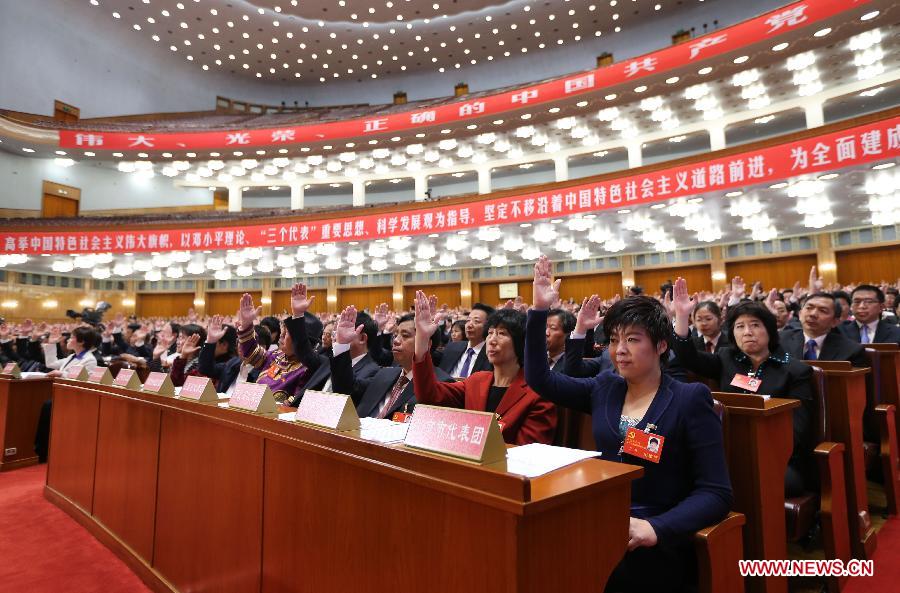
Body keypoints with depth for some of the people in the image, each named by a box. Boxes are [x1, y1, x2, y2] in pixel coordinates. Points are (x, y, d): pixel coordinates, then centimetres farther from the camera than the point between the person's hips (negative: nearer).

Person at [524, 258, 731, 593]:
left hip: (658, 544, -4)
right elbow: (539, 378, 9)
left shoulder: (690, 399, -5)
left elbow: (716, 493, -8)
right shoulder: (604, 389, 9)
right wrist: (539, 311, -1)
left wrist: (654, 528, -24)